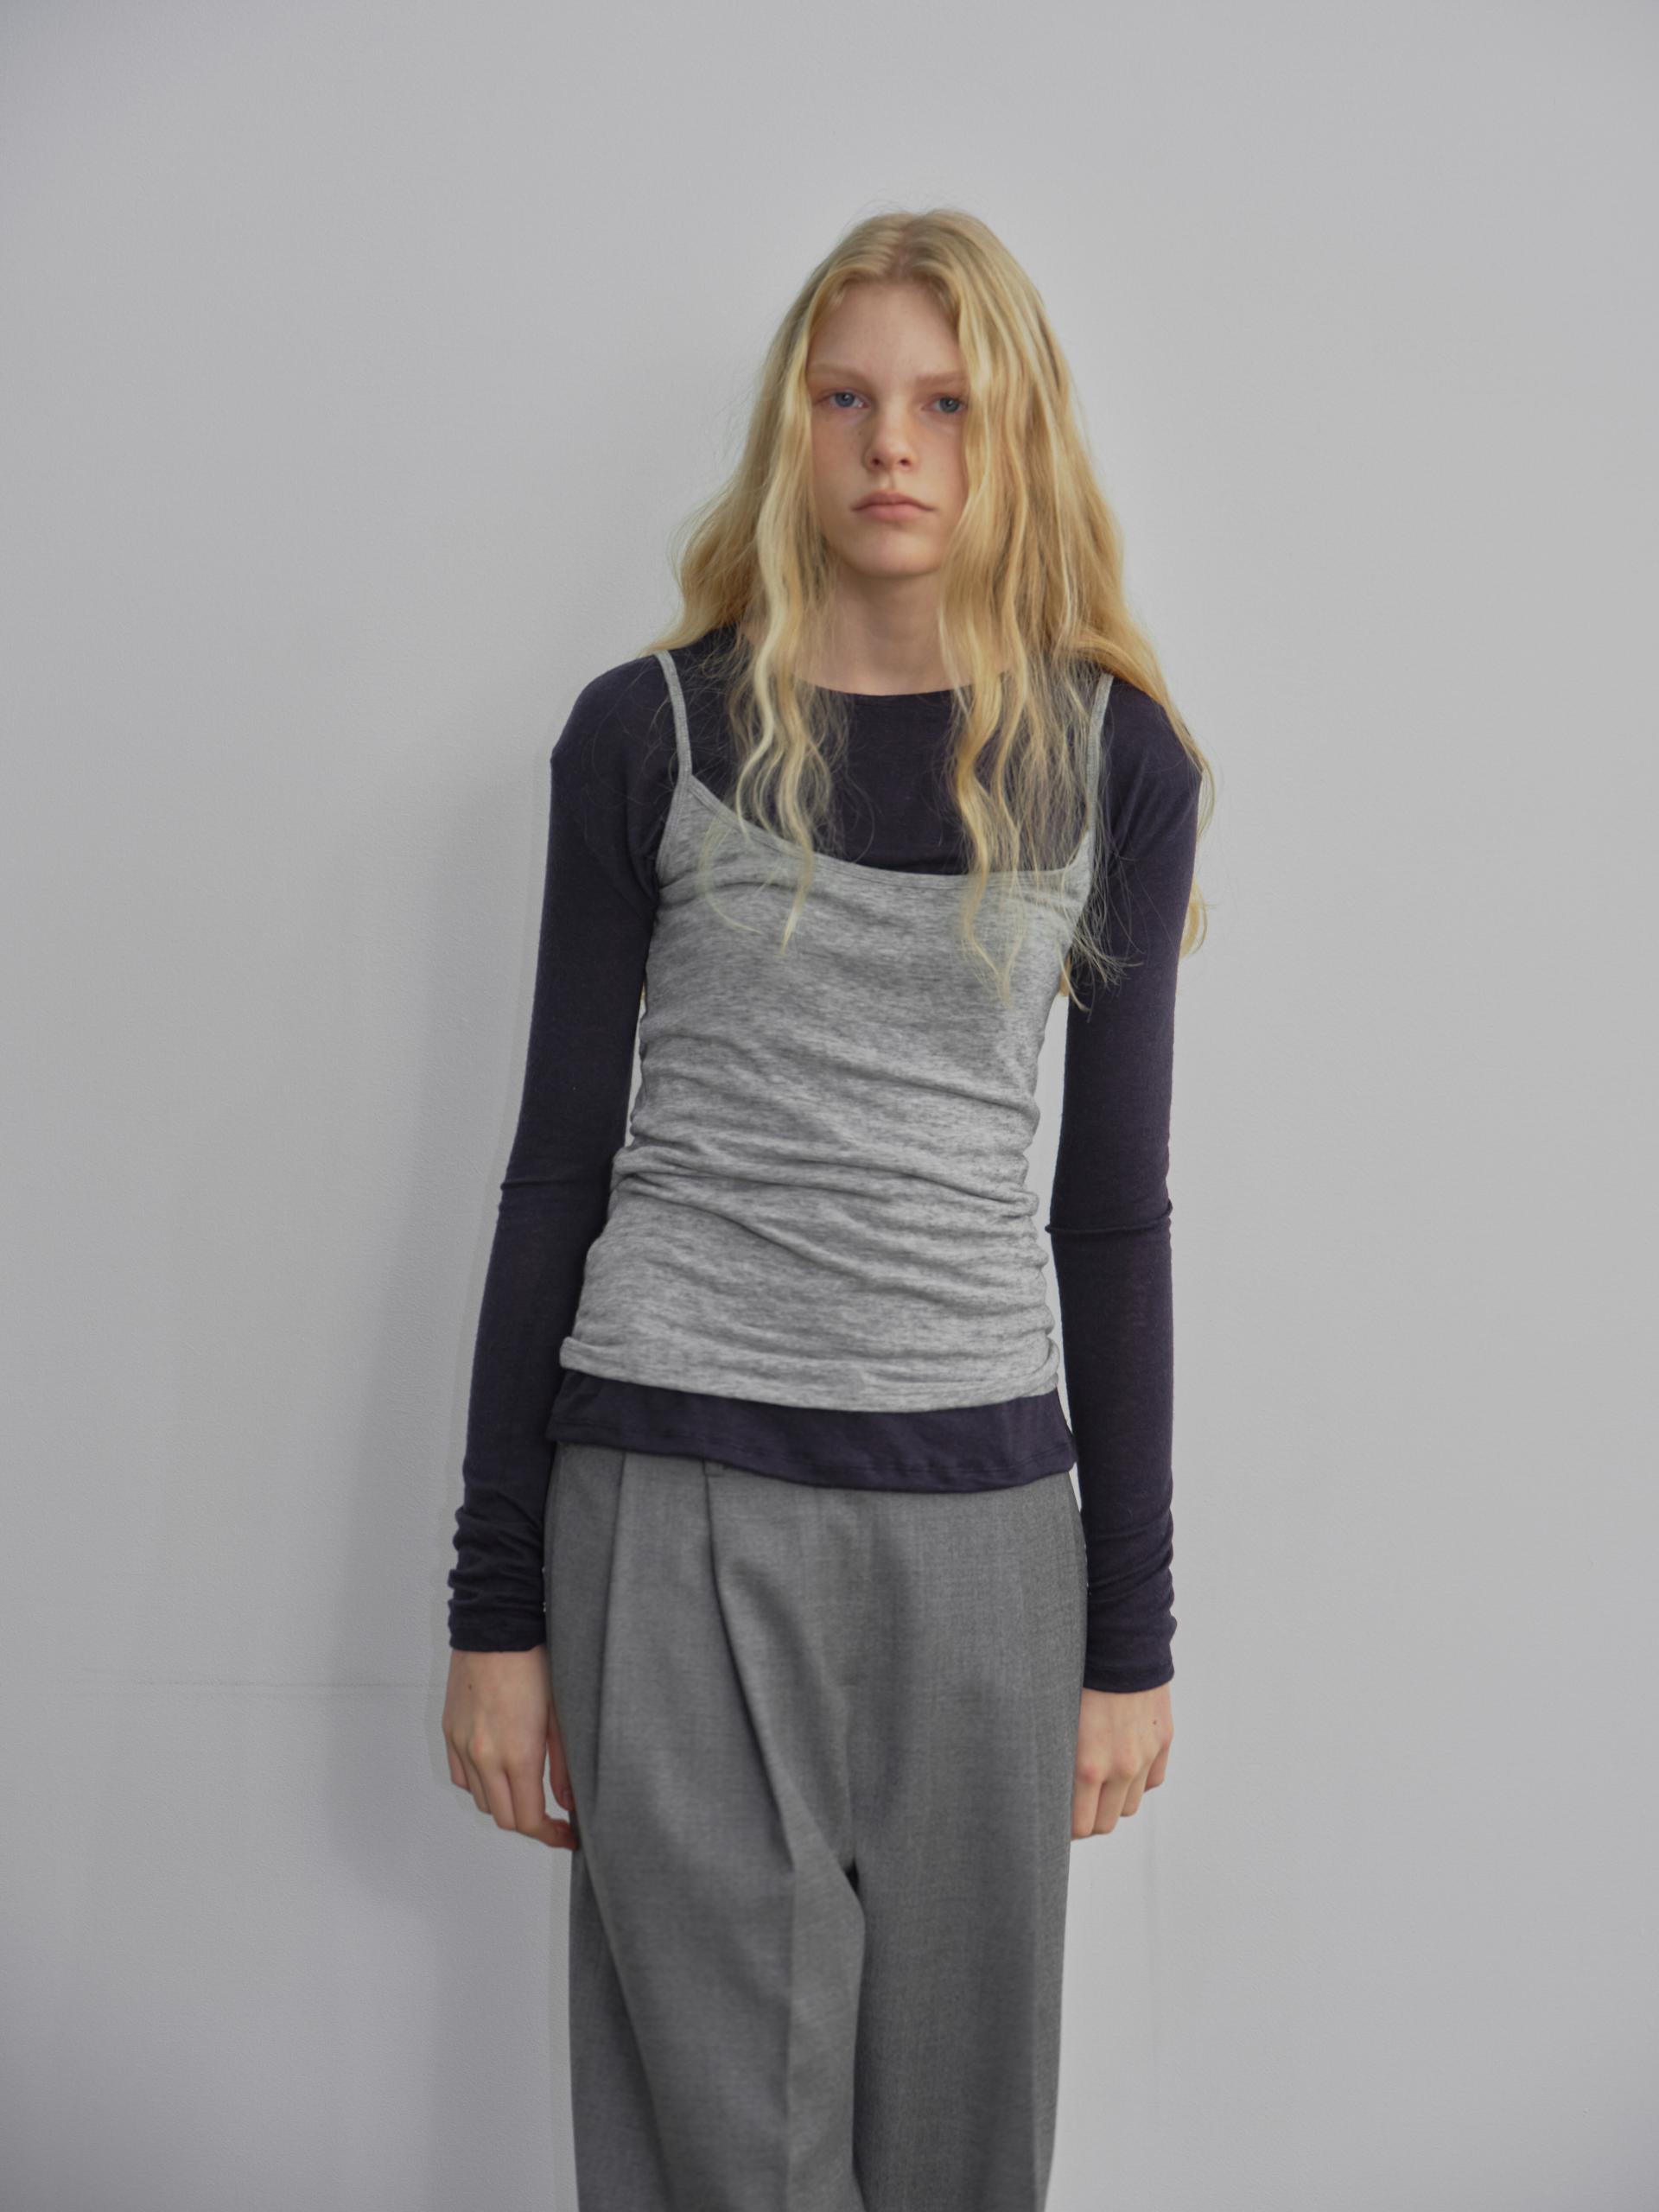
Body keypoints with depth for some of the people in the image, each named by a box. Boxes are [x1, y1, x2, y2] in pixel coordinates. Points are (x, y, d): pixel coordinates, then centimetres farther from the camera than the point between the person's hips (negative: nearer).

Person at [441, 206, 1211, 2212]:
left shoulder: (1117, 761, 5)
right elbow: (559, 1168, 3)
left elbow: (1113, 1203, 7)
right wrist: (495, 1602, 2)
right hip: (673, 1495, -1)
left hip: (980, 1505, 2)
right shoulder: (649, 735, 1)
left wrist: (1131, 1628, 7)